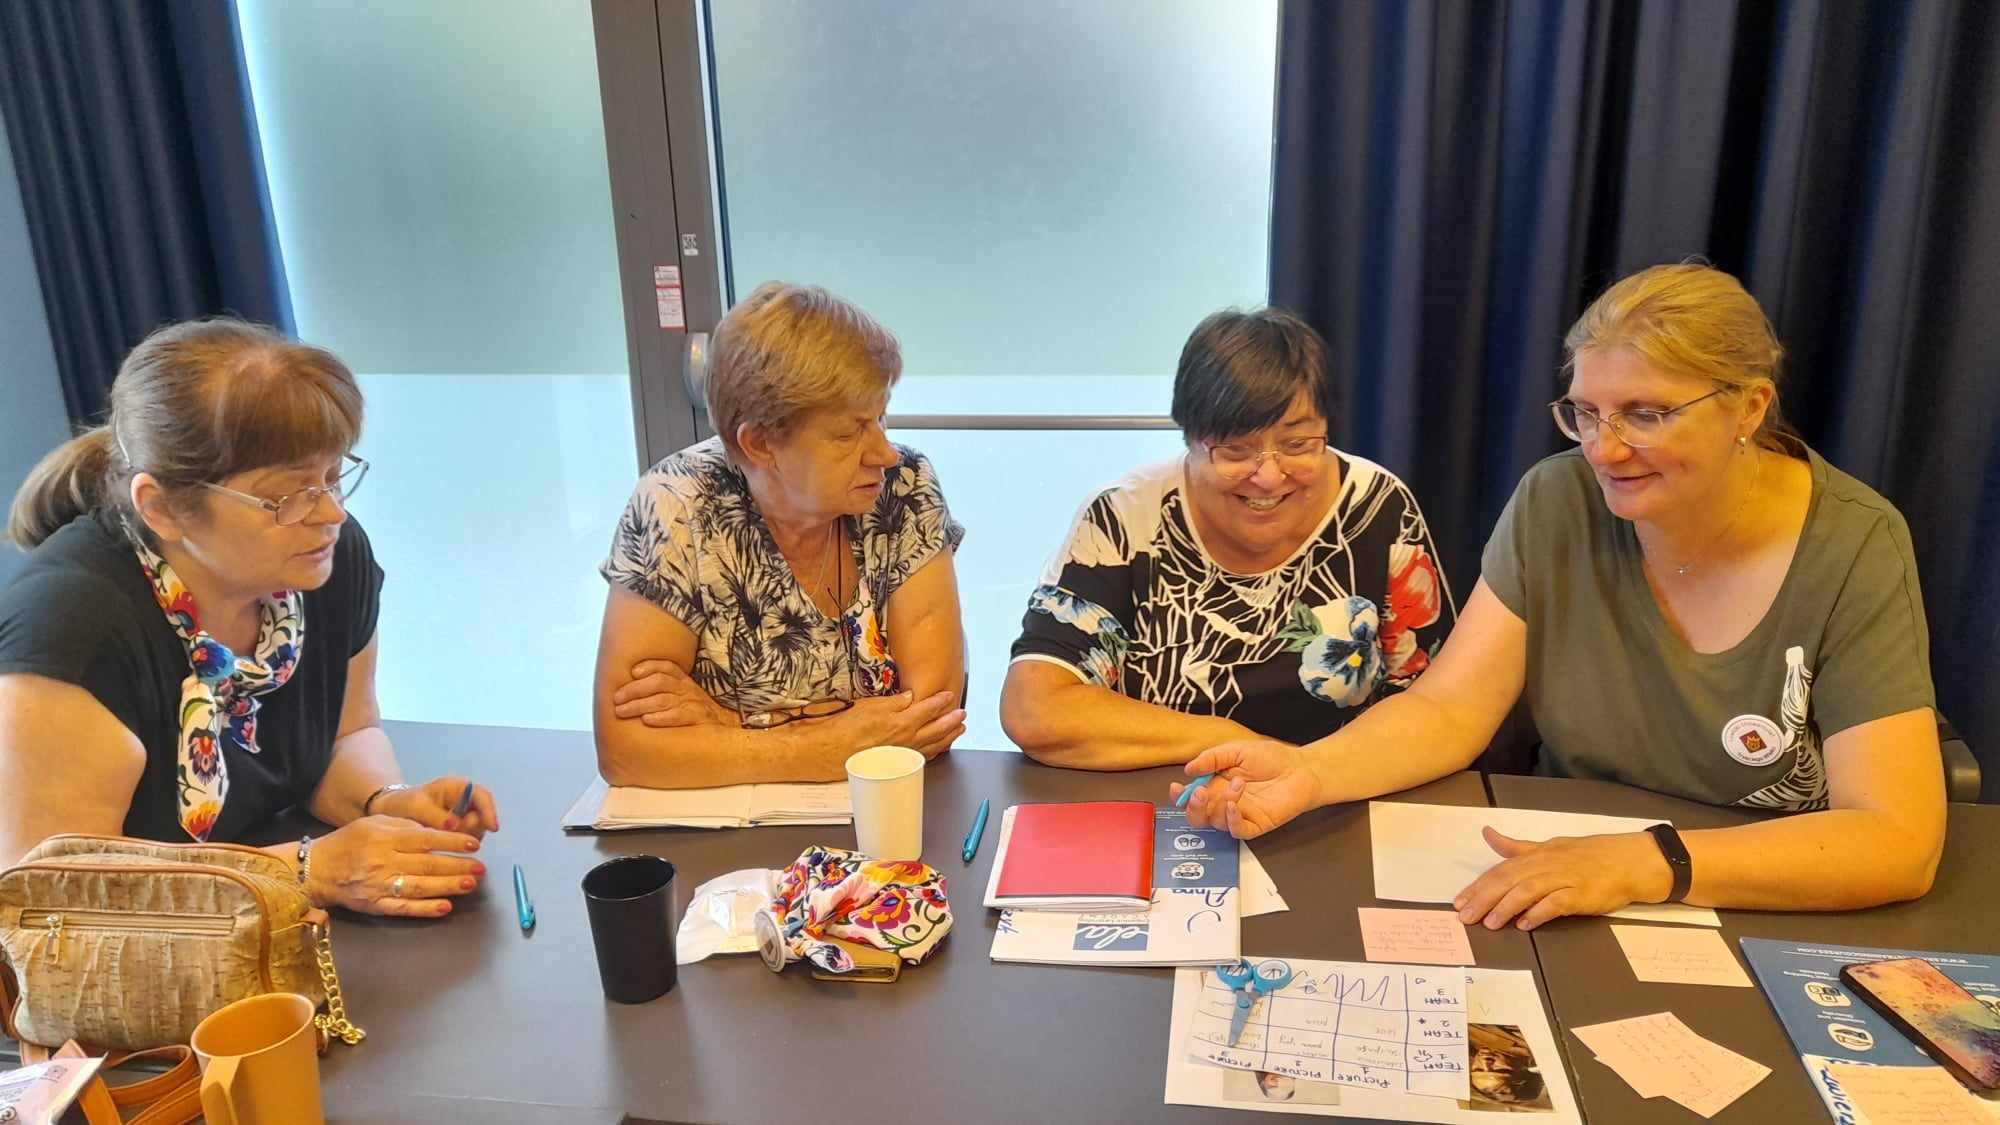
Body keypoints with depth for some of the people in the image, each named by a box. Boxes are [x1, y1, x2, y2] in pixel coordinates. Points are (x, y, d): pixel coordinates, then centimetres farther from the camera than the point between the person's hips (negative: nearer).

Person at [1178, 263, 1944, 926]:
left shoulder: (1854, 549, -13)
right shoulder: (1556, 506, -7)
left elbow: (1898, 842, -18)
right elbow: (1447, 711, -10)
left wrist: (1643, 863, -31)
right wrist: (1308, 772, -29)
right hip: (1565, 918, 1)